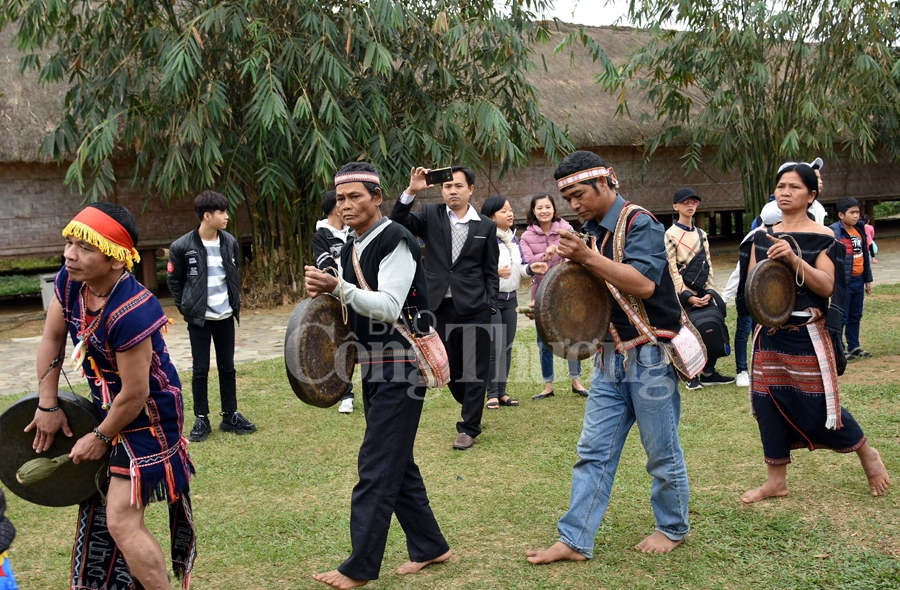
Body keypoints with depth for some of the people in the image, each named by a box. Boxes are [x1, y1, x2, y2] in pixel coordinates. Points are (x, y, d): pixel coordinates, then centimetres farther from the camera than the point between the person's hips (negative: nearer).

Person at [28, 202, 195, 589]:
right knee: (97, 504, 24)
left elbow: (135, 394, -26)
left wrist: (101, 438, -11)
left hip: (147, 415, -9)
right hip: (107, 406, 9)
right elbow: (52, 338, 3)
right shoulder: (70, 282, -11)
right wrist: (47, 406, 3)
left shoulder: (131, 314, -35)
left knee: (122, 521, -9)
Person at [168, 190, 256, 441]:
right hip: (199, 319, -4)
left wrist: (236, 305, 8)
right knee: (200, 370, 3)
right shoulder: (182, 247, -13)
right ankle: (201, 419, 13)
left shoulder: (230, 243, 1)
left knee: (227, 368, 11)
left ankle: (230, 415, 20)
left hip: (225, 317, 4)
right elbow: (174, 281, -2)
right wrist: (186, 309, -3)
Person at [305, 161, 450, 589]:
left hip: (401, 366, -9)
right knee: (397, 462, 15)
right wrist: (325, 293, -2)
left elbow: (388, 307, -22)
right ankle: (429, 545, 27)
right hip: (374, 366, 9)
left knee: (377, 466, -6)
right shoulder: (351, 248, 11)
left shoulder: (396, 241, -14)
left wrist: (338, 288, -31)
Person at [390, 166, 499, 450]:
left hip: (474, 308, -1)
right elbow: (398, 222, -10)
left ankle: (469, 428, 13)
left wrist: (491, 306, -3)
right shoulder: (430, 215, 4)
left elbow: (491, 272, 5)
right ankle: (472, 413, 34)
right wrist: (411, 191, -20)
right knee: (450, 367, 13)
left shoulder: (486, 226, 4)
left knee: (475, 370, 2)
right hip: (439, 306, 2)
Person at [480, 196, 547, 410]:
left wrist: (531, 268, -5)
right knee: (494, 348, -7)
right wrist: (494, 272, -32)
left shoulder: (514, 238, 11)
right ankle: (492, 394, 3)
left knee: (507, 347, 10)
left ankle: (502, 391, 18)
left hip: (510, 298, 8)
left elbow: (520, 267, 15)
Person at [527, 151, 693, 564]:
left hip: (649, 355, -7)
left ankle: (673, 528, 26)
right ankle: (575, 540, 10)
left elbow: (644, 283, -27)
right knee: (593, 452, 6)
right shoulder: (591, 231, 12)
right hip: (610, 356, 8)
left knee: (662, 451, 6)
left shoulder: (639, 223, -12)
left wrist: (587, 257, -29)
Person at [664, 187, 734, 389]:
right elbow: (672, 270, -12)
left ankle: (709, 372, 16)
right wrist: (687, 296, -17)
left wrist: (709, 291, -4)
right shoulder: (671, 235, -6)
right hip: (684, 294, -6)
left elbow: (708, 265, 10)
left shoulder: (702, 234, 14)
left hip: (703, 292, 6)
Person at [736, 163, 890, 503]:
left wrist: (793, 260, -27)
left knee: (818, 405, -1)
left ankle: (867, 454, 26)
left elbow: (827, 286, -16)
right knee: (769, 403, 5)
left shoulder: (823, 238, -6)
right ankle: (776, 480, 18)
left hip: (808, 335, -5)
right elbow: (750, 285, 10)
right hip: (770, 335, 5)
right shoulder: (762, 237, 8)